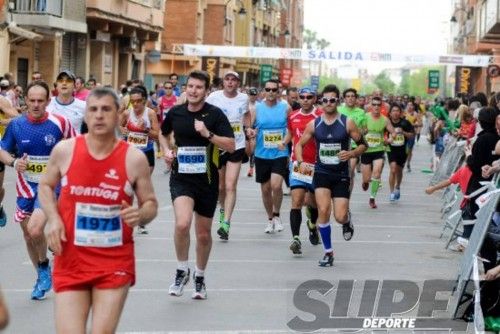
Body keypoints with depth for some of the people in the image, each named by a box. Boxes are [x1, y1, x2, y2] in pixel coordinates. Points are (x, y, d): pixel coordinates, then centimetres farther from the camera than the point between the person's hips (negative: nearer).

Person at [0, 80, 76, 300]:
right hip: (26, 185, 4)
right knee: (28, 234, 14)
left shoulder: (60, 124, -12)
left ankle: (44, 265, 7)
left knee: (35, 229, -23)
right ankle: (42, 277, 35)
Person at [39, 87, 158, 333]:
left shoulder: (134, 158, -6)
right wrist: (53, 218, -4)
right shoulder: (64, 150, -3)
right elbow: (46, 186, 14)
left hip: (115, 262, -1)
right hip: (70, 260, 1)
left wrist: (141, 215, -19)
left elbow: (150, 203, 5)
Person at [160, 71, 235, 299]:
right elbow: (163, 134, 22)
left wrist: (207, 134, -23)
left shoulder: (214, 114, -6)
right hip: (181, 178, 0)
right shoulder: (175, 113, 1)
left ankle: (199, 277, 34)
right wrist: (167, 150, 3)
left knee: (204, 234, 11)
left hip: (207, 180, 0)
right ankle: (182, 271, -2)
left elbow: (231, 146, -12)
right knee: (182, 224, -25)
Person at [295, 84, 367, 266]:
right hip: (321, 173, 1)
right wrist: (301, 162, -6)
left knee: (340, 217, -8)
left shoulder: (347, 123, -4)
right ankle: (328, 252, 0)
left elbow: (363, 144, 2)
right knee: (323, 211, -15)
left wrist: (351, 153, -18)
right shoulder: (314, 124, 2)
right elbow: (299, 144, 11)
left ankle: (347, 221, 33)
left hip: (341, 175, -1)